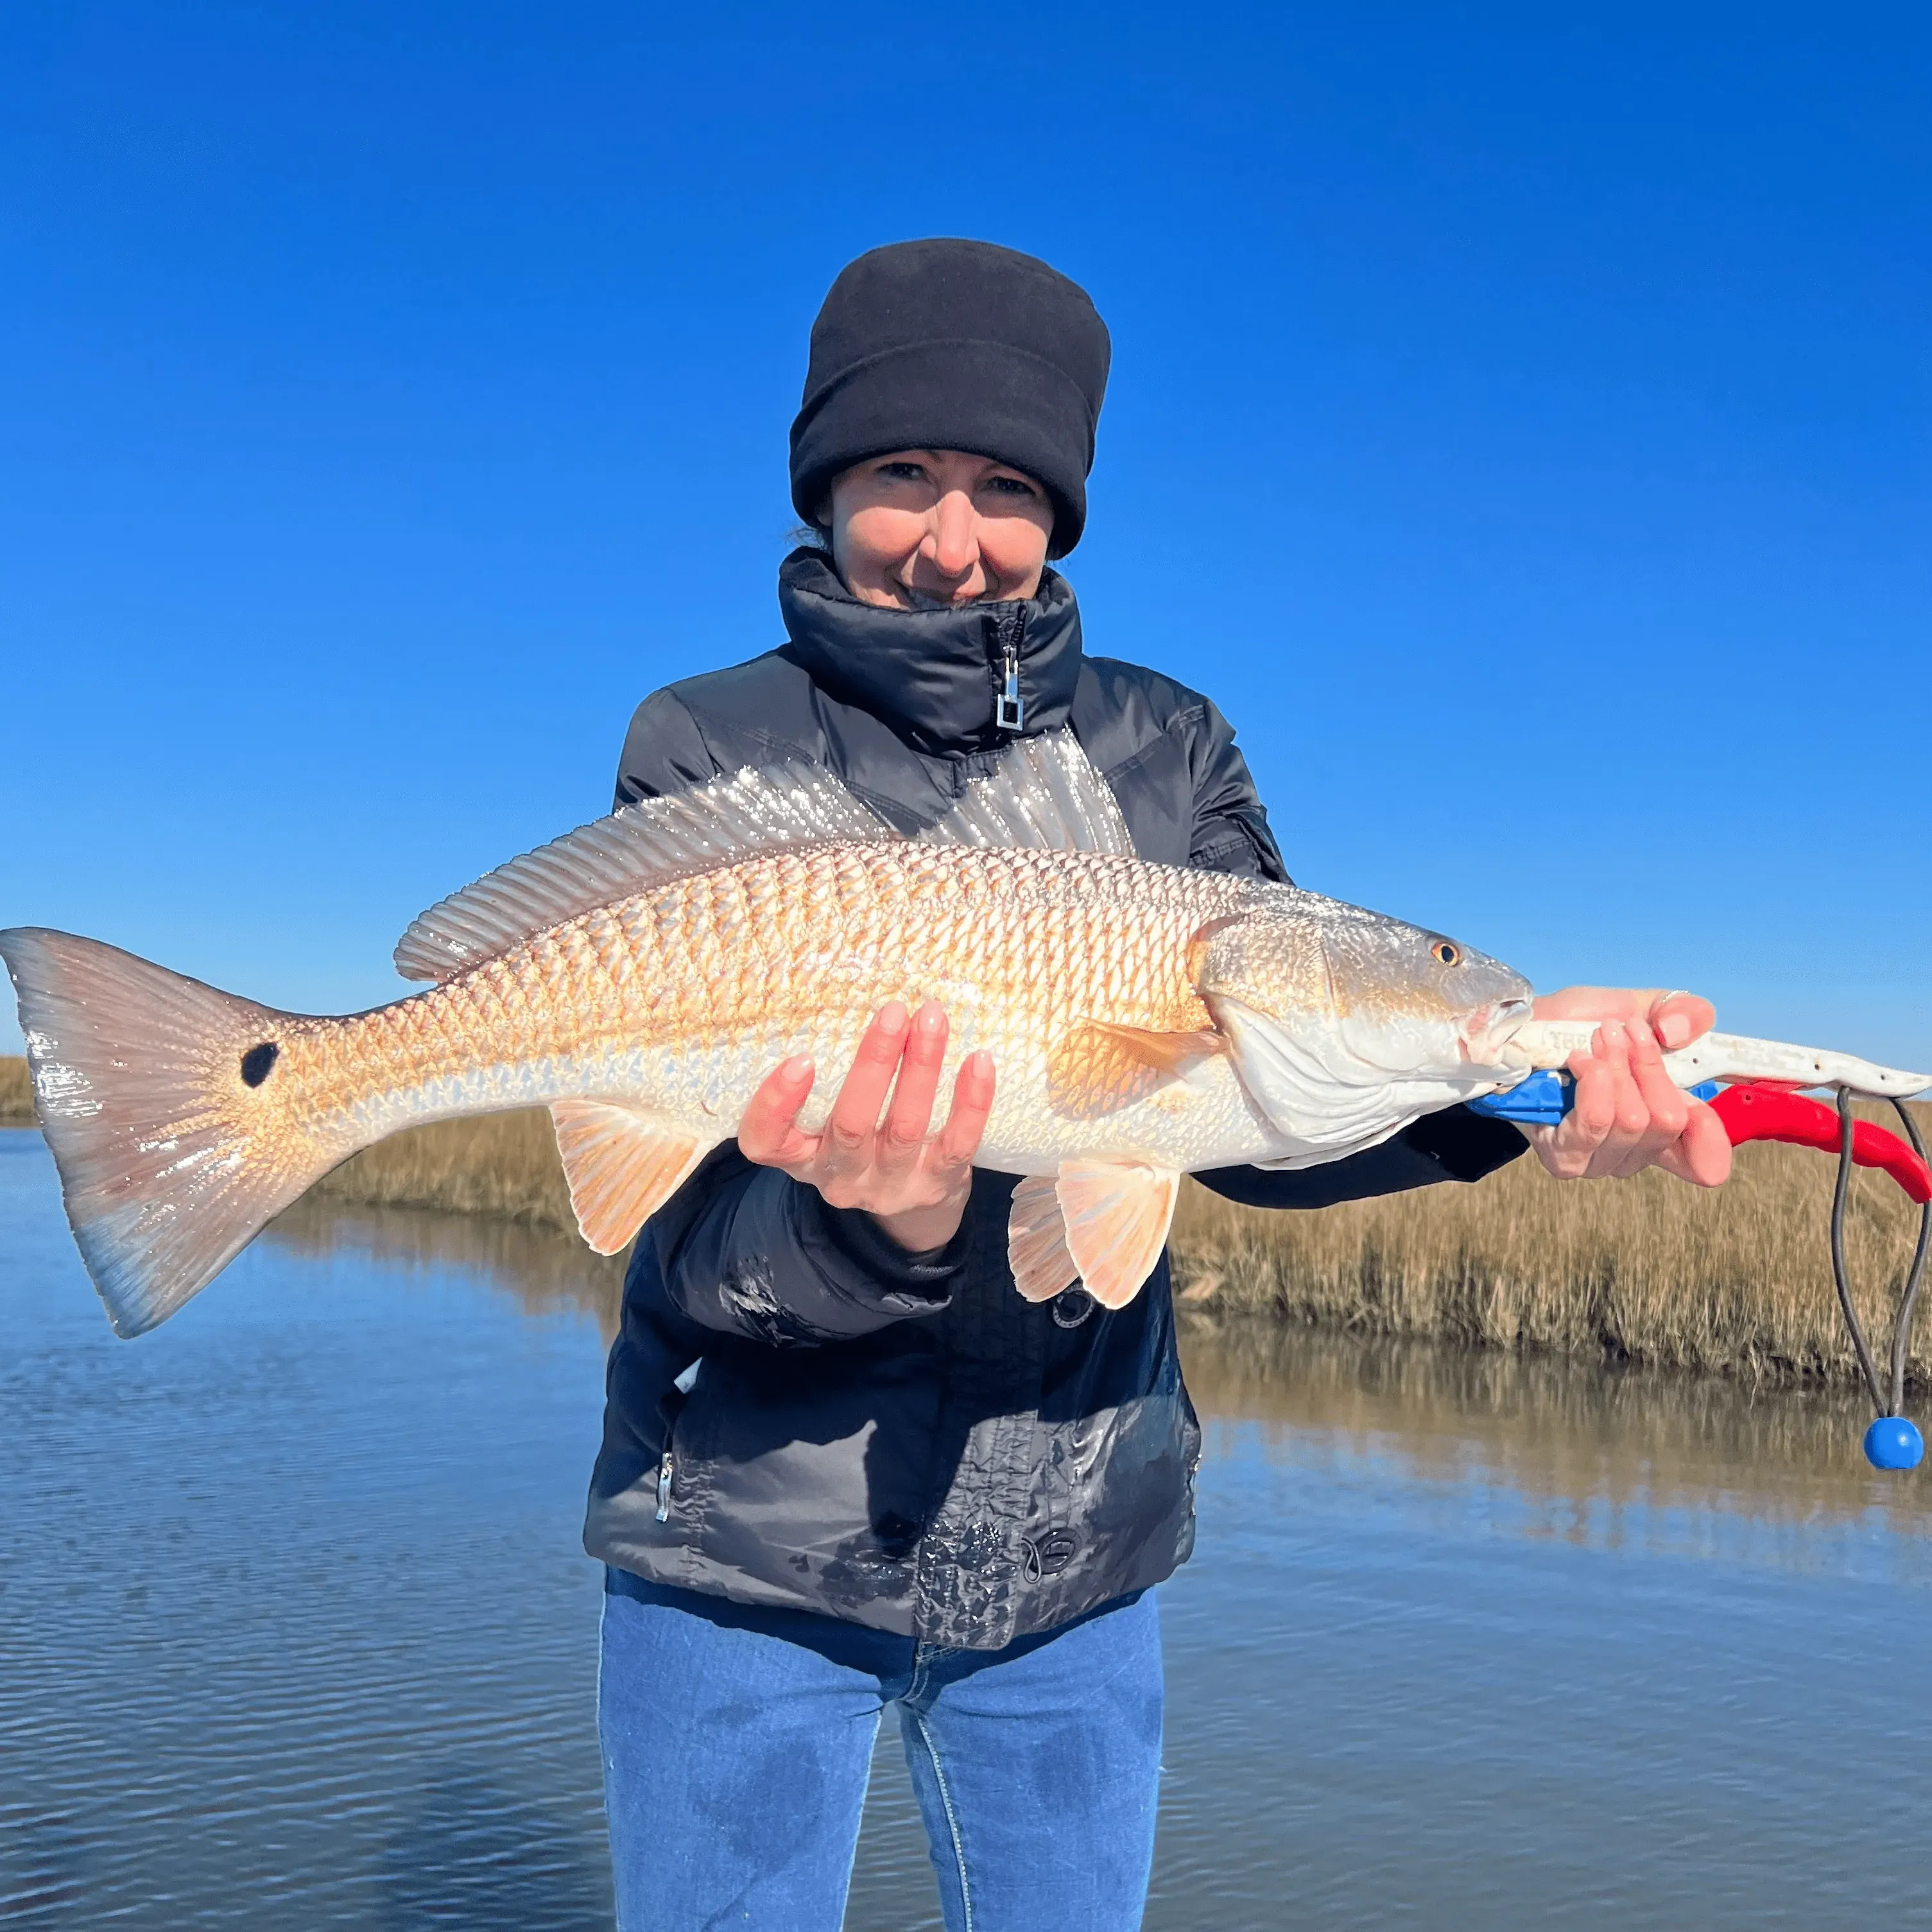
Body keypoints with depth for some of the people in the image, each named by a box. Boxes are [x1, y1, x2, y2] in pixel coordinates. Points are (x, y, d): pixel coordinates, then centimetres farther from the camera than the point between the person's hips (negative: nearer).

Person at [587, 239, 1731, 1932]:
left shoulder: (1163, 750, 2)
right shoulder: (711, 753, -8)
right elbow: (708, 1236, -15)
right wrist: (873, 1231, -37)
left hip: (1075, 1554, 3)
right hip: (753, 1540, -2)